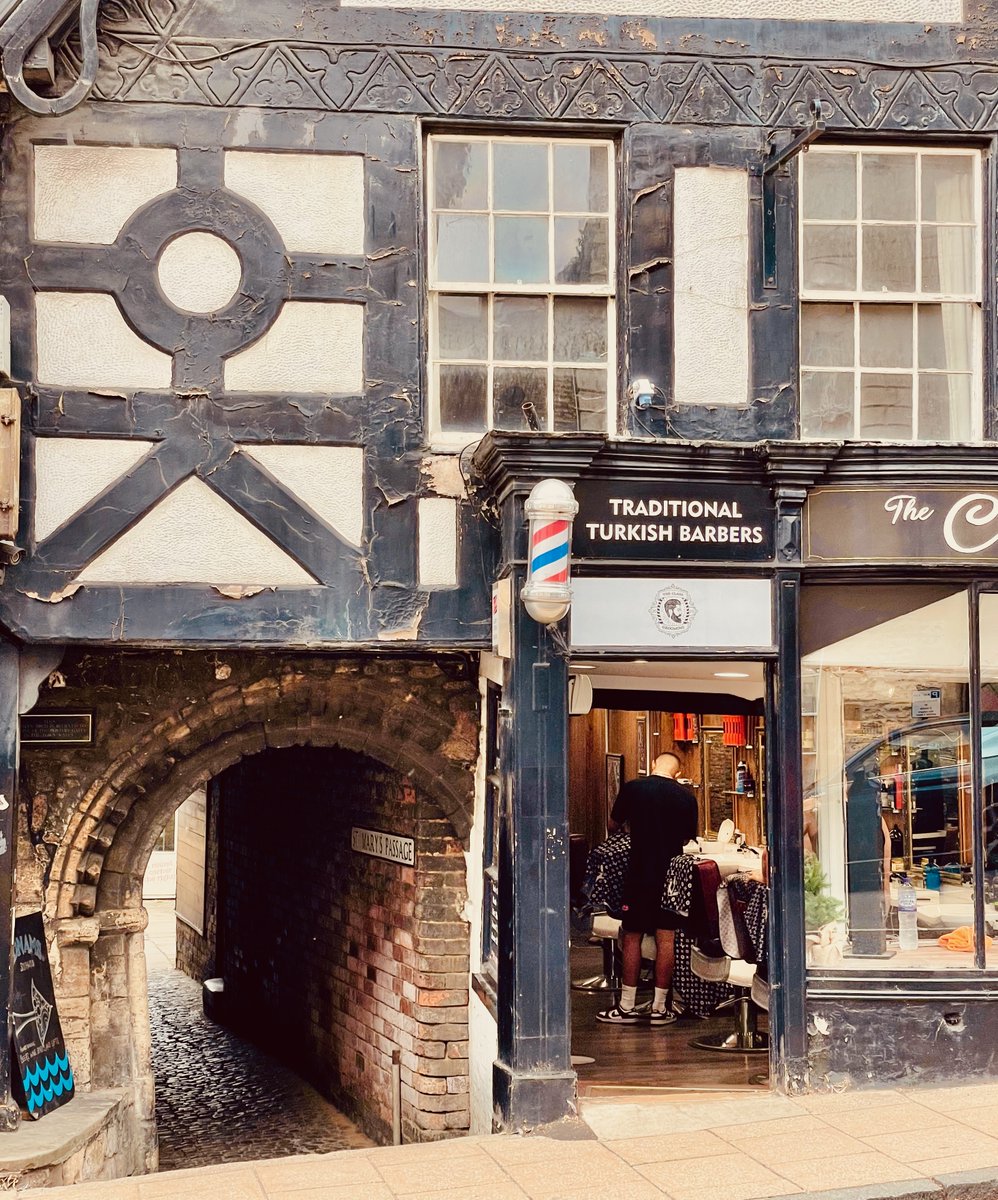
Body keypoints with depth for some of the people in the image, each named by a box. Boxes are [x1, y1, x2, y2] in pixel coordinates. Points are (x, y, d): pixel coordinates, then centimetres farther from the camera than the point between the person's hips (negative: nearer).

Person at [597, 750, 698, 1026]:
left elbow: (613, 826, 7)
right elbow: (687, 838, 9)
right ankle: (659, 1007, 9)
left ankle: (627, 1006, 9)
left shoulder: (632, 788, -5)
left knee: (631, 936, 6)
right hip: (672, 874, 2)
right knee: (666, 938, 5)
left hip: (640, 872, -2)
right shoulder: (686, 797, -1)